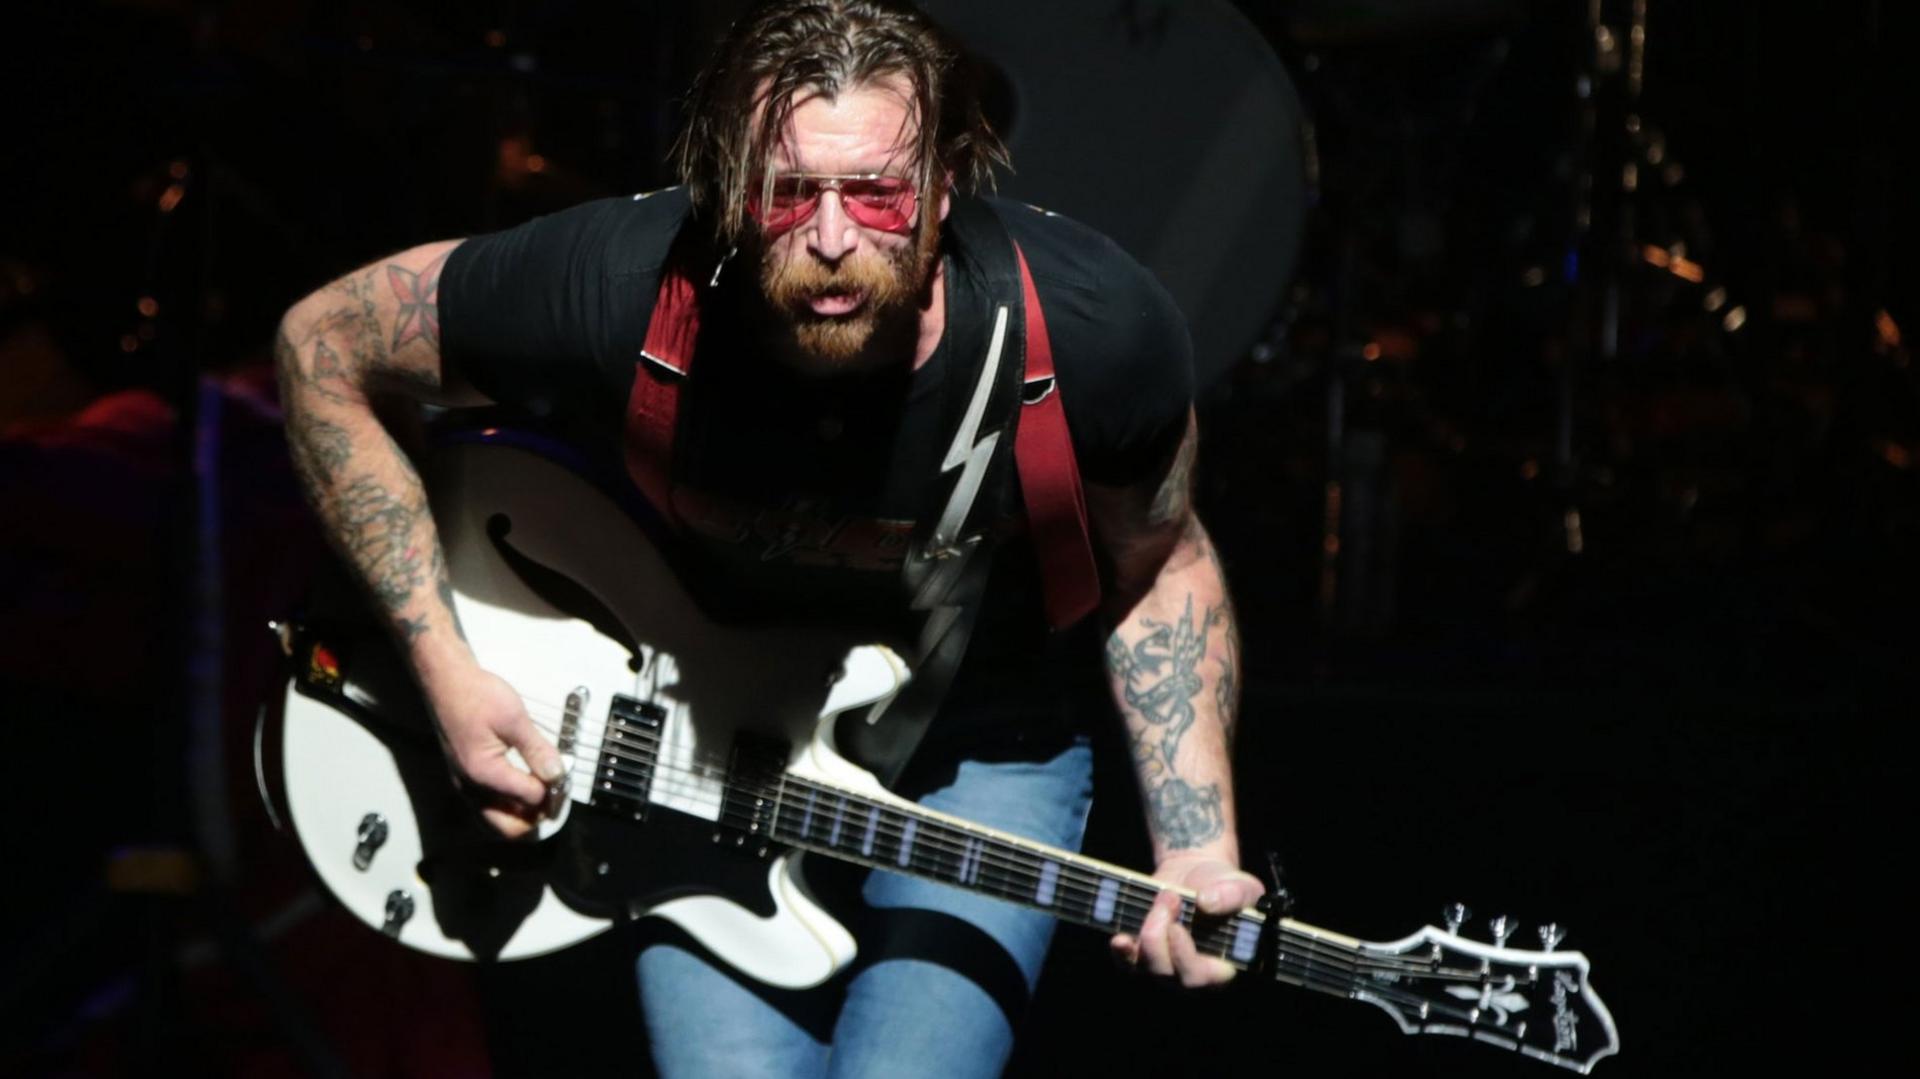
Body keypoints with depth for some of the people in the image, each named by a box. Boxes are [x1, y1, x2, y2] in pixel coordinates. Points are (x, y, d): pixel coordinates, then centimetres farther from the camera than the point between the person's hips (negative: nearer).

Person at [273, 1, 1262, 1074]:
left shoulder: (1097, 330, -25)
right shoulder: (620, 290, -28)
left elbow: (1159, 561, -4)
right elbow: (323, 344, -12)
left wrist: (1199, 848, -16)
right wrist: (446, 669, -15)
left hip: (979, 755, 0)